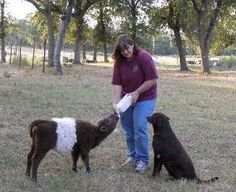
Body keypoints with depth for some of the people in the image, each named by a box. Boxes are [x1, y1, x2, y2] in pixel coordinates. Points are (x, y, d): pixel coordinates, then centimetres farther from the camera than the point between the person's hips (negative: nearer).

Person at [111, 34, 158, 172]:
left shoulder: (144, 57, -17)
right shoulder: (119, 62, -5)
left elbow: (152, 80, -17)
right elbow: (117, 84, -10)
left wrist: (137, 93, -17)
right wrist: (115, 103, -21)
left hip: (144, 98, -5)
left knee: (140, 128, -11)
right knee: (128, 129, 10)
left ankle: (143, 160, 0)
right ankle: (133, 156, 27)